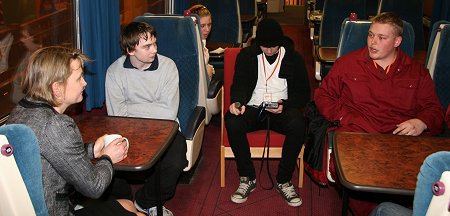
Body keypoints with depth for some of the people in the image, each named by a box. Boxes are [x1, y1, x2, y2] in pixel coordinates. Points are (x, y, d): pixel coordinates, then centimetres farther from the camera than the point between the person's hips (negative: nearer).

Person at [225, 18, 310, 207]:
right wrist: (237, 102, -23)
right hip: (252, 108, 1)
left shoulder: (294, 58, 7)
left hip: (281, 111, 0)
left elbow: (304, 92, 5)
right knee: (232, 121, -33)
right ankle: (247, 178, -14)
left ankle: (283, 181, -14)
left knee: (298, 125, -35)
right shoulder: (246, 55, 9)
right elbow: (239, 84, 2)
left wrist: (285, 105, -16)